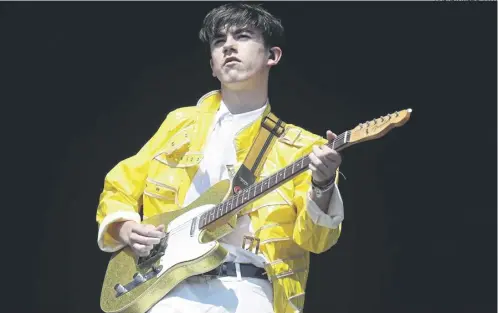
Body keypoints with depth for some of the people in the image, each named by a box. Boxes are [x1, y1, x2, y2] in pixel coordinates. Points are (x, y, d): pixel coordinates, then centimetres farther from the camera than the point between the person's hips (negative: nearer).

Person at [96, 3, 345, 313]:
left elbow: (313, 237, 1)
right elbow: (119, 188, 24)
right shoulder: (179, 123, 19)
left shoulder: (300, 147, 12)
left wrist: (322, 186, -18)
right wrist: (126, 228, 3)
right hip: (168, 288, 1)